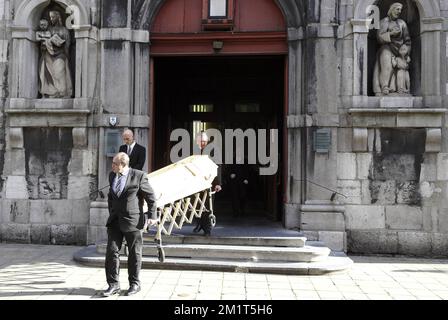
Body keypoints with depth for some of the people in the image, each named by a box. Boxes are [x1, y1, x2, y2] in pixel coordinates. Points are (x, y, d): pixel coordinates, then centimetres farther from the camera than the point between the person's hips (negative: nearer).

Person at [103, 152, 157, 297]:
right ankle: (113, 284, 6)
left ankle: (134, 284, 20)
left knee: (134, 254, 6)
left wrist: (152, 215, -6)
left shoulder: (138, 176, -9)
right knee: (112, 252, -2)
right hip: (115, 221, 5)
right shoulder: (112, 175, 8)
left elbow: (150, 196, -3)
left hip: (133, 220, -5)